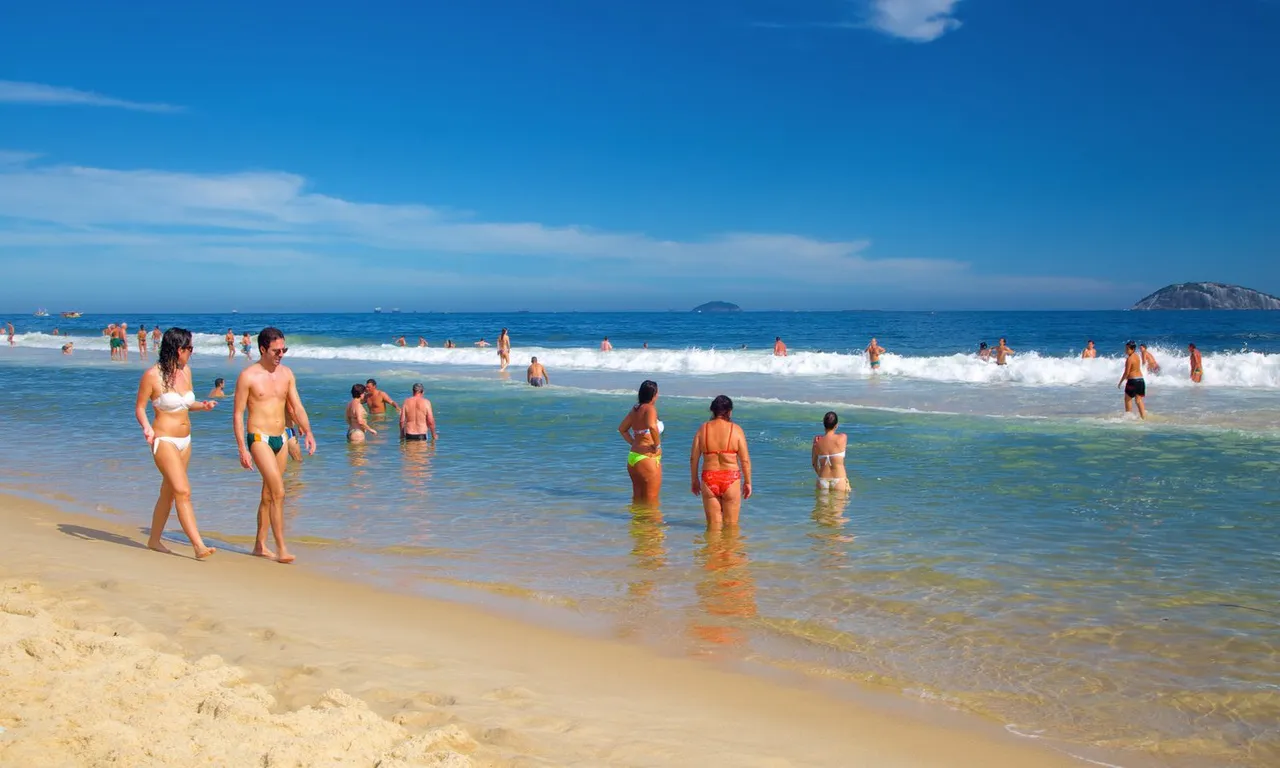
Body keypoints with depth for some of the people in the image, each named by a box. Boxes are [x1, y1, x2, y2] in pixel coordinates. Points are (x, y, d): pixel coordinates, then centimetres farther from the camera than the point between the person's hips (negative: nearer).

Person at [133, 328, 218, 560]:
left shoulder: (186, 371, 7)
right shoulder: (152, 375, -12)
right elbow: (139, 408, -6)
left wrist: (202, 405, 0)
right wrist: (146, 427, -23)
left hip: (184, 440, 7)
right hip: (164, 440, -7)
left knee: (168, 492, 15)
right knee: (183, 491, -15)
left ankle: (154, 539, 29)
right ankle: (198, 545, -19)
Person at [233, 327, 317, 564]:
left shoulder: (286, 373, 8)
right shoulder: (248, 376, -8)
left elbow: (297, 406, 8)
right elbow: (238, 414, -6)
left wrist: (308, 432, -7)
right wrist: (242, 449, -12)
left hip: (281, 439, 6)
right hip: (259, 439, -6)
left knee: (268, 495, 13)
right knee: (278, 492, -15)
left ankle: (260, 545, 23)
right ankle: (281, 548, -12)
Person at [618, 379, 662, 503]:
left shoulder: (635, 409, 10)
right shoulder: (650, 408, -14)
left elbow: (622, 429, 22)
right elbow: (652, 426, -34)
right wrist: (657, 445, -20)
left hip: (632, 457, 8)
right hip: (647, 458, -8)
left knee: (637, 498, 19)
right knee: (651, 501, 1)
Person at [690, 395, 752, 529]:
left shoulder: (703, 429, 0)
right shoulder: (736, 430, -5)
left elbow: (693, 458, 4)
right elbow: (745, 460, -3)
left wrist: (694, 480, 16)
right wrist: (747, 482, 8)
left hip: (709, 479, 2)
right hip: (731, 480, -2)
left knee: (713, 525, 10)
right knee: (731, 525, 10)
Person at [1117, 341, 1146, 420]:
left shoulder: (1129, 359, -16)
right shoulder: (1137, 357, 10)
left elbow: (1126, 373, -16)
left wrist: (1120, 382, -9)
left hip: (1132, 380, -8)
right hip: (1141, 379, 8)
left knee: (1128, 399, 6)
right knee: (1139, 400, 11)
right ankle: (1143, 416, 7)